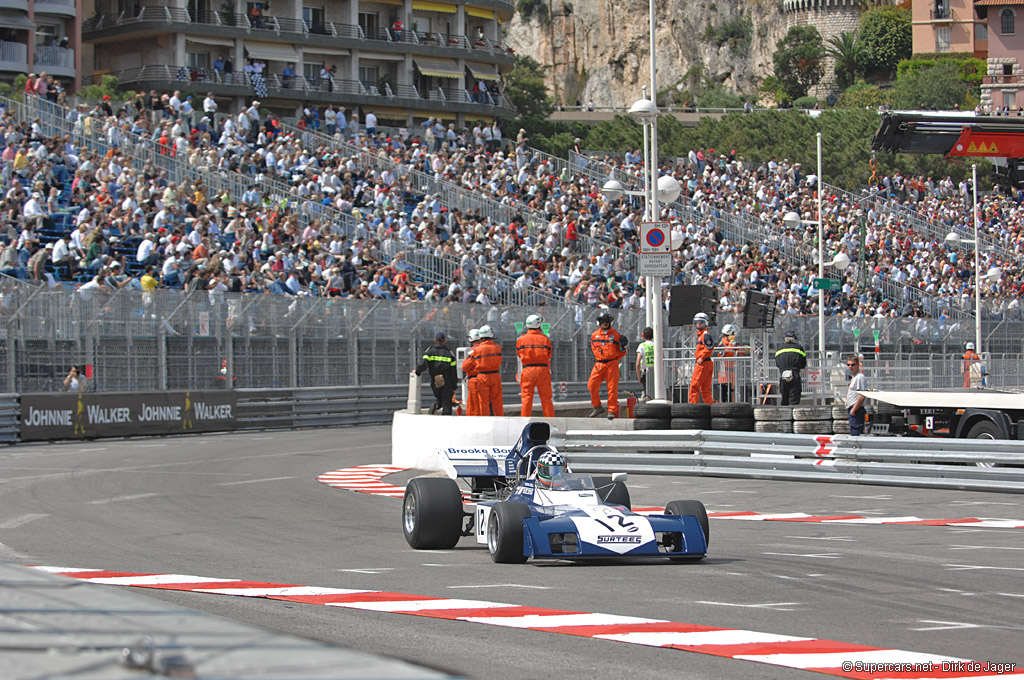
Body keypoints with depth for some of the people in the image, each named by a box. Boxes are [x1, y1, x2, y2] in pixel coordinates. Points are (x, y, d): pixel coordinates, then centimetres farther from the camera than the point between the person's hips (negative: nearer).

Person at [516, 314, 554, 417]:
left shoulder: (521, 339, 0)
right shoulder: (545, 339, -1)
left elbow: (519, 354, 12)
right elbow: (548, 356, 7)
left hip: (528, 370, 0)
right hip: (543, 369, 0)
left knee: (527, 398, 3)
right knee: (546, 398, 6)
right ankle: (550, 419, 8)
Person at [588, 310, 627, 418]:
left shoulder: (615, 334, 4)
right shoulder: (594, 335, 10)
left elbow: (621, 353, 10)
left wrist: (623, 348, -10)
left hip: (612, 364, -2)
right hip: (599, 365, 2)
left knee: (612, 388, -3)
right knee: (592, 385, -7)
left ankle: (612, 410, 5)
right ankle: (597, 407, 8)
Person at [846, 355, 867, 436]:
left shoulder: (860, 377, -14)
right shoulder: (853, 377, 18)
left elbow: (862, 396, -21)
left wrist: (853, 410, -19)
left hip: (856, 410, -10)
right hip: (852, 409, 10)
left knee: (854, 434, -13)